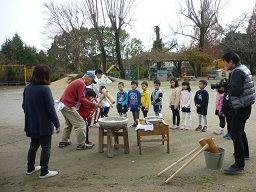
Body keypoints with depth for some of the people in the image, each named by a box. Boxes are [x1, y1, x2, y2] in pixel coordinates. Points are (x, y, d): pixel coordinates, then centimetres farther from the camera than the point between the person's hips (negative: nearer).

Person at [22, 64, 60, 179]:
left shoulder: (27, 88, 3)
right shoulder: (45, 89, -19)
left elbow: (24, 106, 13)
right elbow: (50, 109, -20)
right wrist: (57, 124, -12)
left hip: (31, 125, 7)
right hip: (44, 125, -7)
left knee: (33, 146, 22)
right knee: (46, 147, 6)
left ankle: (30, 168, 34)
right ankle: (44, 172, 13)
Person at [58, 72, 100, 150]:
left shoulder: (78, 81, 18)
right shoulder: (81, 84, -14)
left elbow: (80, 98, 18)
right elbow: (82, 99, -20)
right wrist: (94, 105, -17)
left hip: (63, 104, 11)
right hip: (68, 106, -11)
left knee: (69, 123, 25)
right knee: (80, 124, -7)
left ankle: (63, 142, 32)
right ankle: (81, 145, -3)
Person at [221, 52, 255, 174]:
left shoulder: (237, 72, -18)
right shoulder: (243, 69, 14)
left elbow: (236, 90, -28)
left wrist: (225, 89, -12)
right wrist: (227, 87, 2)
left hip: (240, 107, -11)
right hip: (244, 106, 11)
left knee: (235, 134, -12)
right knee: (240, 130, 26)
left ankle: (239, 165, -11)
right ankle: (245, 153, 45)